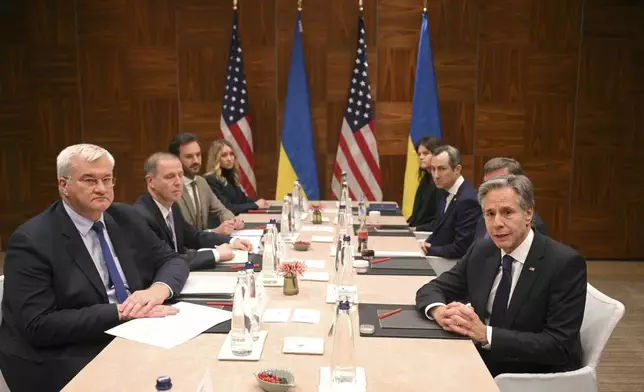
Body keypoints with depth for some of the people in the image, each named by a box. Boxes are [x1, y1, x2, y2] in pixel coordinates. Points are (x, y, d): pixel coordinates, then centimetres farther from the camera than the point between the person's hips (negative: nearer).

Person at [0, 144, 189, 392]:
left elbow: (172, 261, 8)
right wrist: (120, 311, -24)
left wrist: (157, 290, -15)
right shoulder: (32, 241, -11)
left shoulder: (126, 218, 6)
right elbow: (39, 325, -17)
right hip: (67, 360, -6)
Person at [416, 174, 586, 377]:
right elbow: (431, 289, 4)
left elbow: (560, 347, -20)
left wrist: (486, 334, -29)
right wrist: (441, 311, -19)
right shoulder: (481, 252, 1)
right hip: (483, 367, 5)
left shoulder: (565, 263, -15)